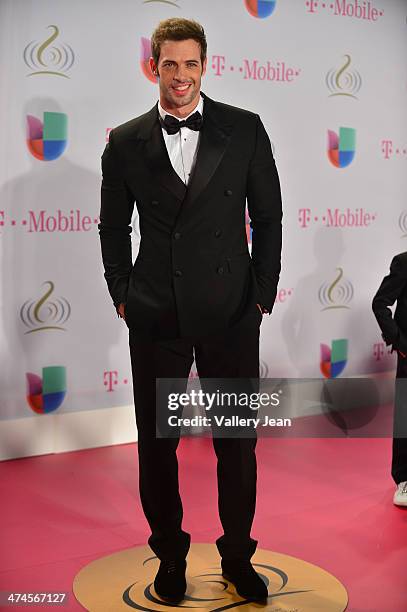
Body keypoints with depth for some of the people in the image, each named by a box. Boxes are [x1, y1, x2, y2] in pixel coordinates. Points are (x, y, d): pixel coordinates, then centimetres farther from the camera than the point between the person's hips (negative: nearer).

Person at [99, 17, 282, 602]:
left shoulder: (244, 129, 1)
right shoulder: (126, 142, 3)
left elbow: (268, 216, 4)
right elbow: (114, 228, 11)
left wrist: (263, 292, 0)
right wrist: (123, 295, 5)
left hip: (232, 313, 0)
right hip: (156, 317, 1)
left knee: (237, 442, 8)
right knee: (156, 443, 10)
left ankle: (238, 556, 28)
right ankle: (170, 555, 29)